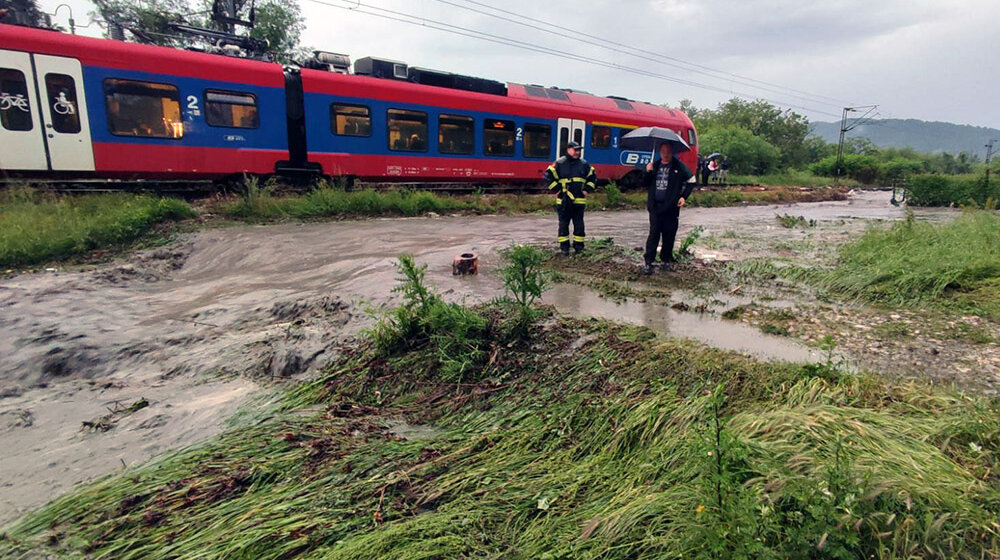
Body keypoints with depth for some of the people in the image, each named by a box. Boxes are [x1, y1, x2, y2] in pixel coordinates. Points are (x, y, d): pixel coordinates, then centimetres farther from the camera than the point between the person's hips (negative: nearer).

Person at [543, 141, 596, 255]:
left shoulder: (584, 164, 9)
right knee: (563, 224, 2)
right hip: (563, 201, -2)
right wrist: (556, 190, -5)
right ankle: (564, 247, 11)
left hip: (579, 200, 2)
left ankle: (579, 246, 15)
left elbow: (593, 177, 18)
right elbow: (548, 176, -2)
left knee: (579, 224, 5)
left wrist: (586, 189, 6)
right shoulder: (559, 163, -1)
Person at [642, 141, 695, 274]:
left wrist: (684, 197, -3)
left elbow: (691, 181, 7)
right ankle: (648, 261, -4)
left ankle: (666, 259, 21)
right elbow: (646, 184, 12)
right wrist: (648, 172, -6)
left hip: (671, 207, -1)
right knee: (654, 233, -4)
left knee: (669, 234, 6)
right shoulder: (655, 165, 10)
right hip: (655, 206, 1)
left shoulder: (678, 166, 1)